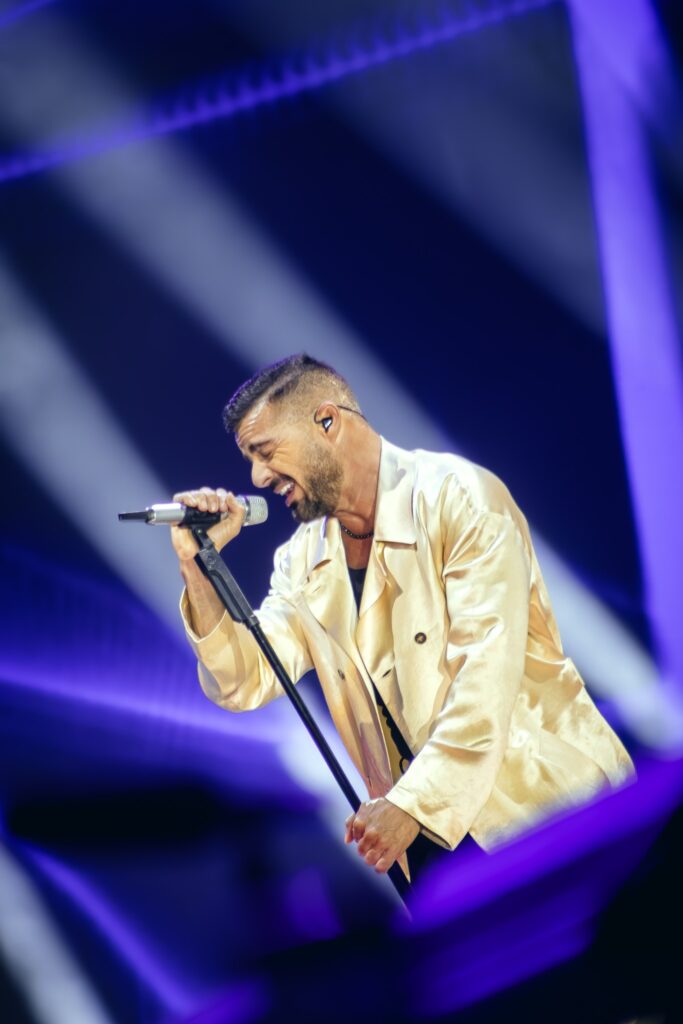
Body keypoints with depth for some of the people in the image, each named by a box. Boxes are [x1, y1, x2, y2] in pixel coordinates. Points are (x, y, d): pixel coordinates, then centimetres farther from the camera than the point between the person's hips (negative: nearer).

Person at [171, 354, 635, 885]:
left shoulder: (460, 498, -13)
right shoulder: (302, 561, 9)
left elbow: (487, 674, -21)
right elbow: (245, 682, 2)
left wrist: (413, 803, -24)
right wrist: (198, 567, -9)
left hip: (549, 797, -5)